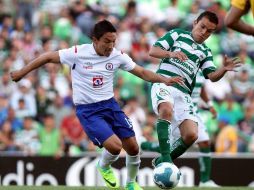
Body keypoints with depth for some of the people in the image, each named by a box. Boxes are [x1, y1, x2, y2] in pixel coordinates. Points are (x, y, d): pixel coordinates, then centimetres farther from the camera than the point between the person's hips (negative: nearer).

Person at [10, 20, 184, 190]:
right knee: (115, 146, -22)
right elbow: (48, 57, -4)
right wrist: (22, 72, 2)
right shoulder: (77, 53, -15)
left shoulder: (118, 56, -4)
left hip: (110, 104, 5)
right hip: (87, 110, -5)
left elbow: (142, 72, 3)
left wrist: (164, 80, -13)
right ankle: (104, 167, 14)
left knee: (133, 147, -1)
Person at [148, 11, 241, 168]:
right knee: (167, 110, -38)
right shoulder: (177, 34, 12)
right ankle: (165, 157, -37)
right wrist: (171, 53, -16)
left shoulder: (206, 52, 23)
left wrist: (224, 69, -14)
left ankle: (160, 162, 7)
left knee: (191, 135, -12)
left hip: (183, 93, 5)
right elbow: (153, 51, 4)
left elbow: (212, 76, 8)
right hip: (163, 83, -5)